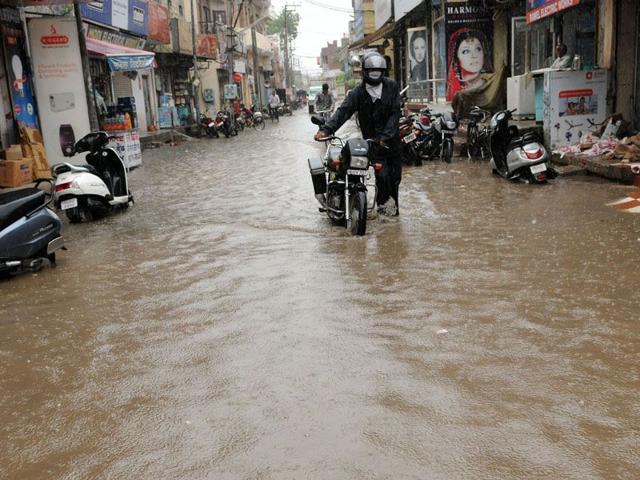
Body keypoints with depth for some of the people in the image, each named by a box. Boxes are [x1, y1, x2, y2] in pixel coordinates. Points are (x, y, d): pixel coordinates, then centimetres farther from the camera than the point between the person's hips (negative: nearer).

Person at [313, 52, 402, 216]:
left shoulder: (392, 87, -3)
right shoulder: (358, 92, -7)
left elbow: (395, 113, -9)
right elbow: (343, 111, -18)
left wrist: (385, 136, -20)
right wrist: (326, 129, -34)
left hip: (392, 139, 2)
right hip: (372, 141, -2)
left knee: (395, 175, 8)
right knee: (382, 175, -9)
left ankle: (393, 202, 29)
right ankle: (382, 203, 15)